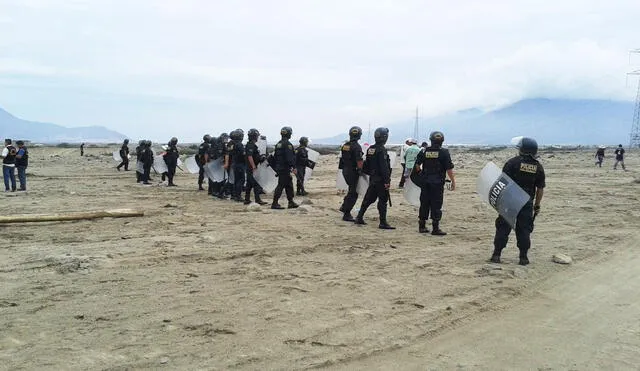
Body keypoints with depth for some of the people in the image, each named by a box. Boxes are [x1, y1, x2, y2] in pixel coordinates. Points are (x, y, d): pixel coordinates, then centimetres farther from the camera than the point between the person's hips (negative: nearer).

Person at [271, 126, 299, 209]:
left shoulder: (278, 144, 15)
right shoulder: (287, 144, -14)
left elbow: (275, 156, 20)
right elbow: (290, 157, -21)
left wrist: (275, 168, 25)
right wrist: (294, 167, -19)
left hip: (279, 168, 10)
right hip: (285, 168, -10)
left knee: (289, 185, 15)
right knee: (281, 185, -7)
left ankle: (291, 202, 19)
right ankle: (275, 203, -7)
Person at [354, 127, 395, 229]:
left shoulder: (370, 149, 9)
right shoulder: (381, 150, -16)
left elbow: (367, 164, 16)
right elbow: (384, 167, -20)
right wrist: (387, 181, -19)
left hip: (372, 178, 8)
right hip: (380, 179, -8)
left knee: (368, 198, 16)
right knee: (383, 200, -3)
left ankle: (359, 217, 20)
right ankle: (383, 223, -2)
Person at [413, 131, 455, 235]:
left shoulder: (424, 151, 3)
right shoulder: (444, 152, -8)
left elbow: (417, 165, 7)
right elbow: (449, 169, -9)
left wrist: (421, 174, 23)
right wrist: (453, 181, -2)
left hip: (425, 182, 4)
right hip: (438, 183, -4)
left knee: (424, 204, 11)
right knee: (436, 205, 0)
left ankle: (422, 226, 18)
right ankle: (435, 229, 0)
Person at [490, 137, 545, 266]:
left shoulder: (513, 162, -8)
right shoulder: (538, 167, 4)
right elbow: (540, 189, 7)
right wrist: (537, 205, 15)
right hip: (527, 203, 3)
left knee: (503, 227, 4)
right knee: (524, 229, 9)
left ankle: (496, 255, 6)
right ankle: (523, 257, 10)